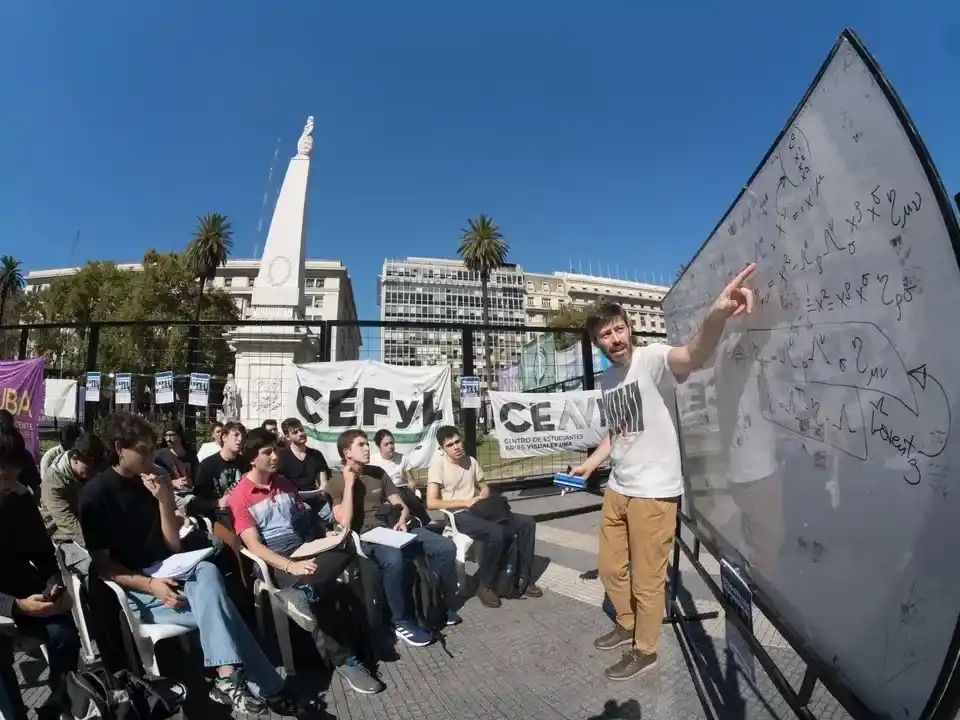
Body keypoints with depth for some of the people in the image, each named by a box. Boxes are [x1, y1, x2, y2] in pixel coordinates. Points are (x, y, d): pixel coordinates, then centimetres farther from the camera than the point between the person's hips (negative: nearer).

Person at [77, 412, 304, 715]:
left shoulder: (151, 482, 4)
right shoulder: (95, 494, -10)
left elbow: (173, 546, 2)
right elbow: (102, 564, -9)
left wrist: (165, 501, -12)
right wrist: (150, 584, -23)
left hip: (167, 574, 5)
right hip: (130, 590, -4)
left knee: (207, 572, -31)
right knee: (216, 608, -26)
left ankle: (229, 678, -32)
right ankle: (269, 689, -23)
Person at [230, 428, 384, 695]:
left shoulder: (285, 484, 15)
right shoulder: (240, 497, -6)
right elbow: (254, 546, -14)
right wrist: (291, 566, -27)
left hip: (306, 551, 7)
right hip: (274, 563, -6)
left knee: (346, 556, -27)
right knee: (330, 593, -33)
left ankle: (304, 592, -44)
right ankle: (343, 660, -25)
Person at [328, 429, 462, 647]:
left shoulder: (378, 473, 12)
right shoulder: (335, 484, -1)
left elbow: (402, 506, 14)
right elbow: (344, 523, -15)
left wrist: (402, 520, -9)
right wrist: (349, 484, -14)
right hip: (364, 538, -5)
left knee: (446, 546, -13)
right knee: (394, 559, -40)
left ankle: (445, 604, 8)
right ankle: (401, 622, -17)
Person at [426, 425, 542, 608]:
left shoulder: (471, 461, 9)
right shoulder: (438, 464, -10)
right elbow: (431, 503, -17)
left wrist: (482, 498, -4)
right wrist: (466, 502, -19)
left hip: (479, 511, 7)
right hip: (458, 516, -7)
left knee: (527, 523, -5)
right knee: (496, 533, -34)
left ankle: (523, 578, 5)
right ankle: (485, 585, -11)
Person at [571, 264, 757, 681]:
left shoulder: (652, 358, -17)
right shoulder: (606, 379, 6)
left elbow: (693, 357, -41)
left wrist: (716, 317, -60)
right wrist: (589, 465, 14)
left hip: (654, 492, -7)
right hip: (617, 489, 8)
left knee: (647, 579, 10)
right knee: (611, 567, 23)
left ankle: (645, 650, 34)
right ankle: (627, 625, 48)